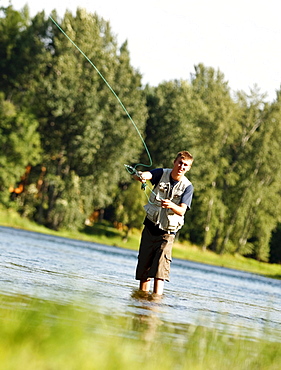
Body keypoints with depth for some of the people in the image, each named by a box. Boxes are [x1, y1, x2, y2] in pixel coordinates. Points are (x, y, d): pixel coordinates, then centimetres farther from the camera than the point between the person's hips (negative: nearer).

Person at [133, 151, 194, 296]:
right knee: (143, 268, 5)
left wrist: (171, 206, -40)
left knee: (160, 270, -14)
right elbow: (138, 175, -19)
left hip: (167, 233, -2)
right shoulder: (162, 174, -2)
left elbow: (182, 211, -18)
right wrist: (141, 176, -45)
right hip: (150, 228, 2)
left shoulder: (187, 187, -6)